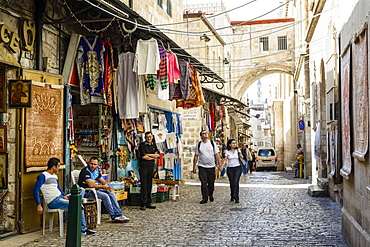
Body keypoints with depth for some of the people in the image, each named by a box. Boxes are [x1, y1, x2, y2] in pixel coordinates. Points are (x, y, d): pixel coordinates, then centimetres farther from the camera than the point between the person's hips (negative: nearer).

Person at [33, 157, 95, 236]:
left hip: (61, 197, 9)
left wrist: (64, 195, 7)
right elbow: (36, 190, -14)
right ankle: (83, 229, -13)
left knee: (82, 190, 2)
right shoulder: (42, 176, -6)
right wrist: (38, 205, -23)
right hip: (53, 202, -9)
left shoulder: (55, 176, 21)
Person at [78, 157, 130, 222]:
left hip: (95, 189, 9)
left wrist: (107, 185, -8)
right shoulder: (85, 171, -19)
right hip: (86, 192, -9)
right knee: (105, 196, -25)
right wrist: (103, 186, -19)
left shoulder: (96, 170, 10)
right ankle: (114, 217, -17)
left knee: (111, 194, -7)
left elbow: (103, 181, 17)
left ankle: (119, 215, -8)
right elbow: (91, 185, -29)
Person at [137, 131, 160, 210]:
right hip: (143, 166, -5)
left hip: (151, 166, 5)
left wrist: (148, 154, -7)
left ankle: (148, 203, 12)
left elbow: (157, 155, 3)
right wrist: (153, 157, -2)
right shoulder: (142, 145, -2)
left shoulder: (154, 145, 15)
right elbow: (143, 156, -12)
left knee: (149, 185, 7)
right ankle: (143, 204, -6)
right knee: (144, 185, -8)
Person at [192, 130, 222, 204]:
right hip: (202, 166, -1)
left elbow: (217, 155, 4)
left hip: (211, 166, 1)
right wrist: (194, 167, 4)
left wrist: (220, 165, -1)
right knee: (203, 182, -5)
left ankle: (211, 195, 27)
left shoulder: (212, 143, 3)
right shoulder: (199, 145, 3)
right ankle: (205, 197, 1)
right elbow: (196, 156, 6)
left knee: (211, 182, 7)